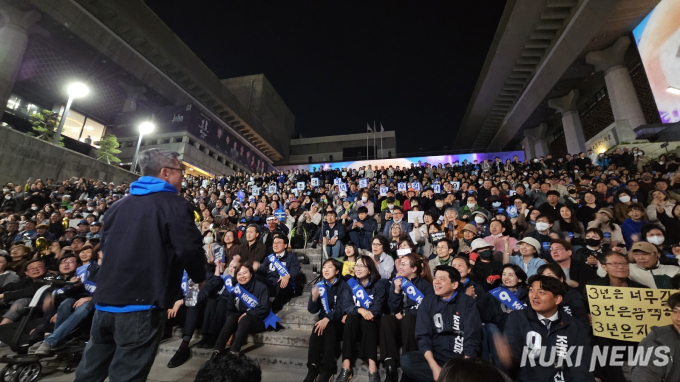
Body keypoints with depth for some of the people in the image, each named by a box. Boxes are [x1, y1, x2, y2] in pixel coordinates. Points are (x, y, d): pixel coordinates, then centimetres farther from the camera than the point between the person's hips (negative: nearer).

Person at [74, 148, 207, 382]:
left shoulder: (118, 205, 13)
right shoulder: (175, 205, -12)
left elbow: (105, 246, 23)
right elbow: (190, 250, -20)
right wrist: (199, 277, 0)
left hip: (106, 298, 8)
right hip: (143, 303, -7)